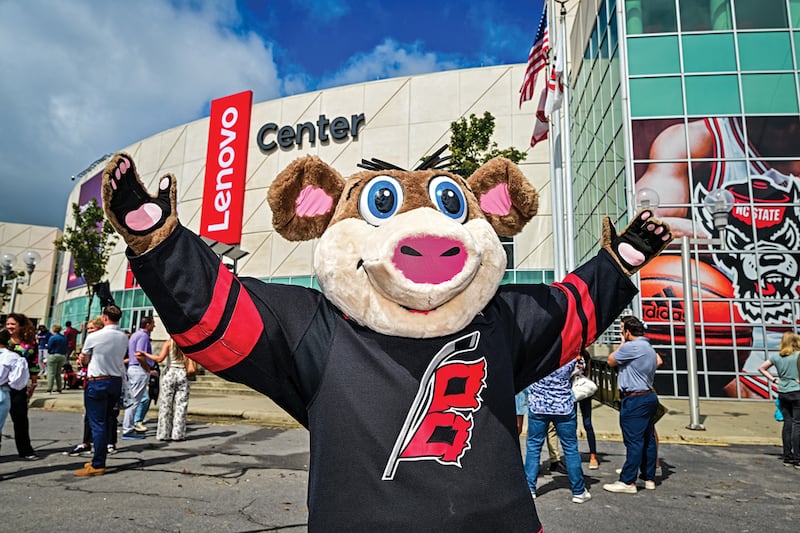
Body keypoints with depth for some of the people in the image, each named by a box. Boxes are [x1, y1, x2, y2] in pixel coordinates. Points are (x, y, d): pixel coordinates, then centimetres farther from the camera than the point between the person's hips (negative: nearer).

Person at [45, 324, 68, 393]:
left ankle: (49, 389, -5)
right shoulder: (64, 338, 8)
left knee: (51, 373, -2)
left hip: (53, 356, -6)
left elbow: (48, 347, -11)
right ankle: (59, 388, 16)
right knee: (58, 373, 15)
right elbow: (66, 348, 9)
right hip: (62, 356, 6)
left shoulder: (53, 337, -12)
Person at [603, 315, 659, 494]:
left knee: (633, 441, -7)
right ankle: (649, 478, 20)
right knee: (648, 439, 13)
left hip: (635, 400, -10)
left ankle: (627, 482, -3)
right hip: (649, 397, 10)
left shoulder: (631, 347, -15)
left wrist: (622, 343, 6)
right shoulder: (649, 348, 16)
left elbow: (611, 361, -4)